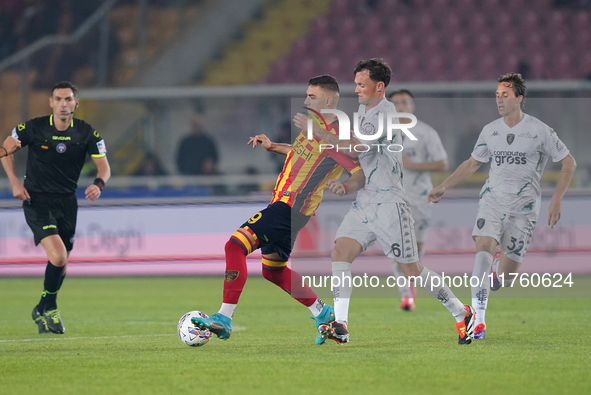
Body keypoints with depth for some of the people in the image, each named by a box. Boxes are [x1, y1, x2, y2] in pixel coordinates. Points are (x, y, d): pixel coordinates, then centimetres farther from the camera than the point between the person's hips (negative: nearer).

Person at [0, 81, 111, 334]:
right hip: (37, 201, -4)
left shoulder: (87, 133, -5)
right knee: (58, 256, -21)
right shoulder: (33, 128, -10)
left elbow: (104, 167, -4)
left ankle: (42, 311, 35)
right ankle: (50, 308, 0)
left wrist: (98, 184, -26)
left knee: (61, 265, 11)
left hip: (67, 202, 4)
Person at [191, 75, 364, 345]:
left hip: (291, 207, -10)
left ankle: (224, 319, -19)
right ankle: (323, 314, 28)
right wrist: (272, 147, 23)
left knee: (236, 245, -18)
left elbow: (364, 172, -17)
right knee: (273, 270, 19)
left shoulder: (337, 135, -13)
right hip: (283, 204, 10)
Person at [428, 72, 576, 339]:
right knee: (484, 246, -25)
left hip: (524, 207, -2)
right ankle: (478, 319, -27)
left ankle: (501, 269, 36)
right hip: (492, 199, 2)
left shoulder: (540, 131, -4)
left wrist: (556, 200, -7)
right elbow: (472, 164, 22)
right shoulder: (490, 131, 8)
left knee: (506, 278, -5)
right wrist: (444, 187, 12)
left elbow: (569, 163, 2)